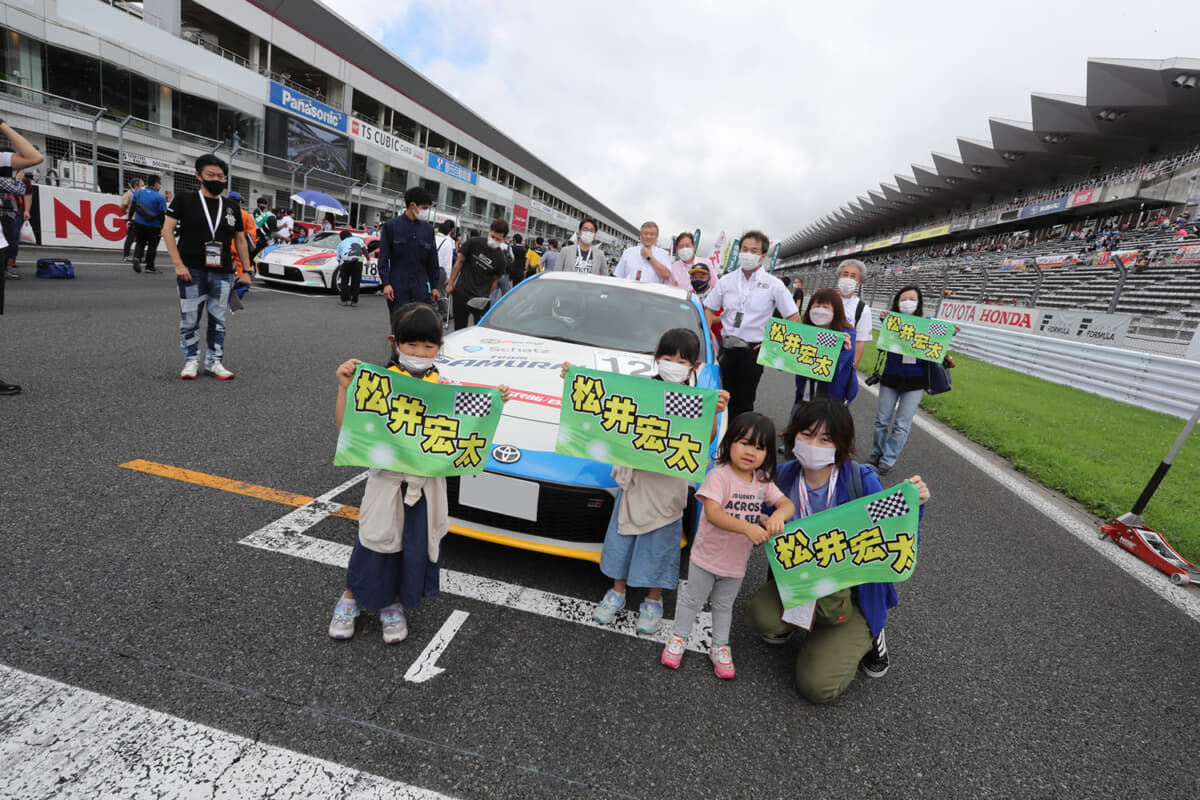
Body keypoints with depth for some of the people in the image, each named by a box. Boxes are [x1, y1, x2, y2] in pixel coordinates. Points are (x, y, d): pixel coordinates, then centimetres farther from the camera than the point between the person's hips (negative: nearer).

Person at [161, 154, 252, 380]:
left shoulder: (231, 207, 13)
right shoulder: (184, 199, 3)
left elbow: (240, 240, 17)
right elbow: (167, 230, -1)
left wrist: (246, 271, 10)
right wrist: (178, 264, -11)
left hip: (222, 274, 3)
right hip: (192, 271, -3)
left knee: (218, 321, 6)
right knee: (189, 321, 2)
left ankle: (213, 362, 15)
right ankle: (191, 361, 13)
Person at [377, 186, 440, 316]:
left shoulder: (428, 229, 10)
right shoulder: (391, 226, 1)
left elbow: (432, 260, 14)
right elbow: (383, 257, -1)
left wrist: (434, 286, 11)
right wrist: (386, 283, -10)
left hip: (421, 287, 2)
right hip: (398, 286, -2)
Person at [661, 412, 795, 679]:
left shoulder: (762, 480, -3)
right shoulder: (719, 475, -23)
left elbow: (787, 503, -6)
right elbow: (712, 512, -34)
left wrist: (778, 516, -30)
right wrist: (747, 528, -45)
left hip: (737, 561, 5)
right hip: (707, 556, -5)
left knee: (724, 604, 24)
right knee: (692, 599, 16)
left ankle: (719, 647, 42)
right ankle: (679, 638, 37)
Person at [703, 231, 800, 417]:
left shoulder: (774, 285, -1)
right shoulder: (726, 280, 7)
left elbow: (794, 317, 2)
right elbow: (709, 308, 14)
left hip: (753, 350, -2)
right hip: (726, 348, 3)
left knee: (743, 402, 2)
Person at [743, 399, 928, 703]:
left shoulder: (861, 480, -20)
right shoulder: (783, 476, -12)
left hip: (853, 595, -3)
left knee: (816, 686, -13)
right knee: (759, 615, -27)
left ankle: (866, 635, 18)